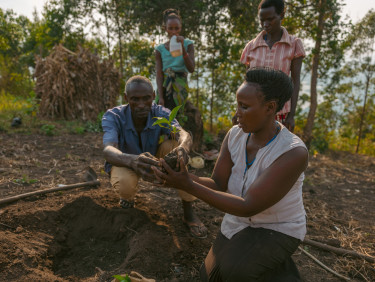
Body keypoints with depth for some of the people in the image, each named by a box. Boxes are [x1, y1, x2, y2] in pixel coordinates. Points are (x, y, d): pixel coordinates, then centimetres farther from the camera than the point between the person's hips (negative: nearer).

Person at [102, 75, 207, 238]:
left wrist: (183, 146, -66)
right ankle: (127, 197, 4)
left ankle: (188, 212, -19)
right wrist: (132, 160, -67)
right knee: (125, 182, -39)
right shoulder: (113, 117, -27)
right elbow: (108, 151, -44)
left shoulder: (160, 113, -22)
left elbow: (183, 134, -40)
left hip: (154, 161, 2)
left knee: (173, 145, -29)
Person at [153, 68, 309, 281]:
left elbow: (247, 207, -34)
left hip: (277, 230, -5)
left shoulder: (294, 153, -33)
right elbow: (217, 186, -12)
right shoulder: (235, 135, -12)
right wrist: (184, 177, -33)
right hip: (241, 223, 6)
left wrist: (187, 186, -39)